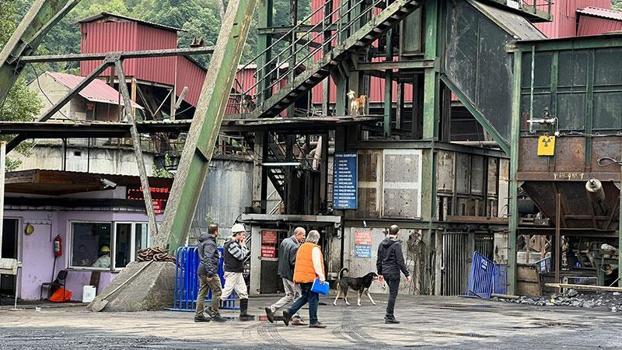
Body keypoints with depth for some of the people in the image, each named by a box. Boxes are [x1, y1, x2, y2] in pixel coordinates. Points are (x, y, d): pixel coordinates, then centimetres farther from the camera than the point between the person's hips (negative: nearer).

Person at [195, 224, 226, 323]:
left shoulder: (202, 241, 17)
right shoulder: (210, 243, -14)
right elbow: (208, 259, -22)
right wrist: (210, 274, -24)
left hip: (201, 271, 10)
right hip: (208, 270, -10)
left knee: (202, 292, 9)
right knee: (217, 291, -3)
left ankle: (199, 315, 9)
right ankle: (214, 312, -2)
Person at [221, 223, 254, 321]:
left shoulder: (236, 244, 16)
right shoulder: (231, 244, -16)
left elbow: (243, 256, 18)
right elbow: (241, 256, -19)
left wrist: (243, 245, 8)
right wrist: (243, 245, -6)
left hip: (238, 273, 10)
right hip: (232, 273, -10)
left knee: (243, 293, 7)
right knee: (226, 292, -8)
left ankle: (244, 314, 8)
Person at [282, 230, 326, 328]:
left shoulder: (302, 247, 17)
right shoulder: (315, 248, -9)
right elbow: (316, 263, -18)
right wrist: (321, 275, -20)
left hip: (301, 276, 8)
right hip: (311, 277, -8)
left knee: (304, 297, 17)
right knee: (313, 298, -3)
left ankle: (289, 312, 4)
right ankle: (313, 321, -2)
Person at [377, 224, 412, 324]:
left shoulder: (382, 244, 8)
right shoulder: (396, 244, -13)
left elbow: (379, 261, 13)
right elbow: (400, 261, -16)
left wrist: (380, 273, 24)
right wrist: (407, 274, -11)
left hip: (385, 272, 7)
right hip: (394, 273, -7)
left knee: (392, 293, 20)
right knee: (393, 294, -1)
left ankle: (389, 315, 17)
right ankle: (389, 317, -1)